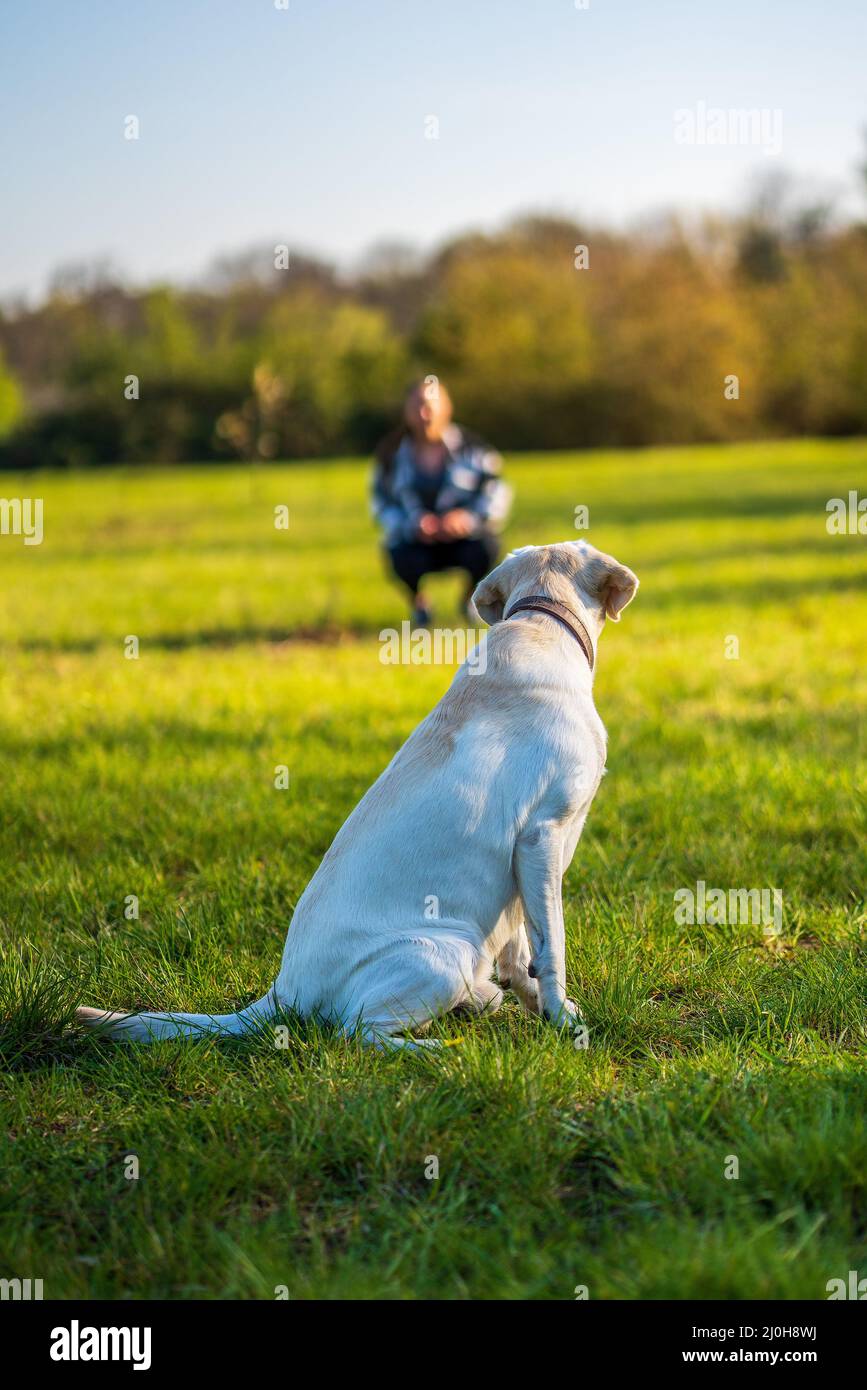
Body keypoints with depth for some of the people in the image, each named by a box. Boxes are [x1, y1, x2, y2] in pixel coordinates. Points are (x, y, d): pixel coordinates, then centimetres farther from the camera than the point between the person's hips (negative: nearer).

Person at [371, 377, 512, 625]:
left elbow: (497, 492, -7)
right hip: (415, 541, 0)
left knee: (482, 551, -33)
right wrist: (412, 525, -21)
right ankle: (418, 599, 6)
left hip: (464, 534, 0)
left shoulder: (467, 445, -7)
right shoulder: (392, 452, -4)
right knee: (405, 560, -34)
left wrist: (470, 517, -25)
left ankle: (471, 596, 6)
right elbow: (382, 503, -2)